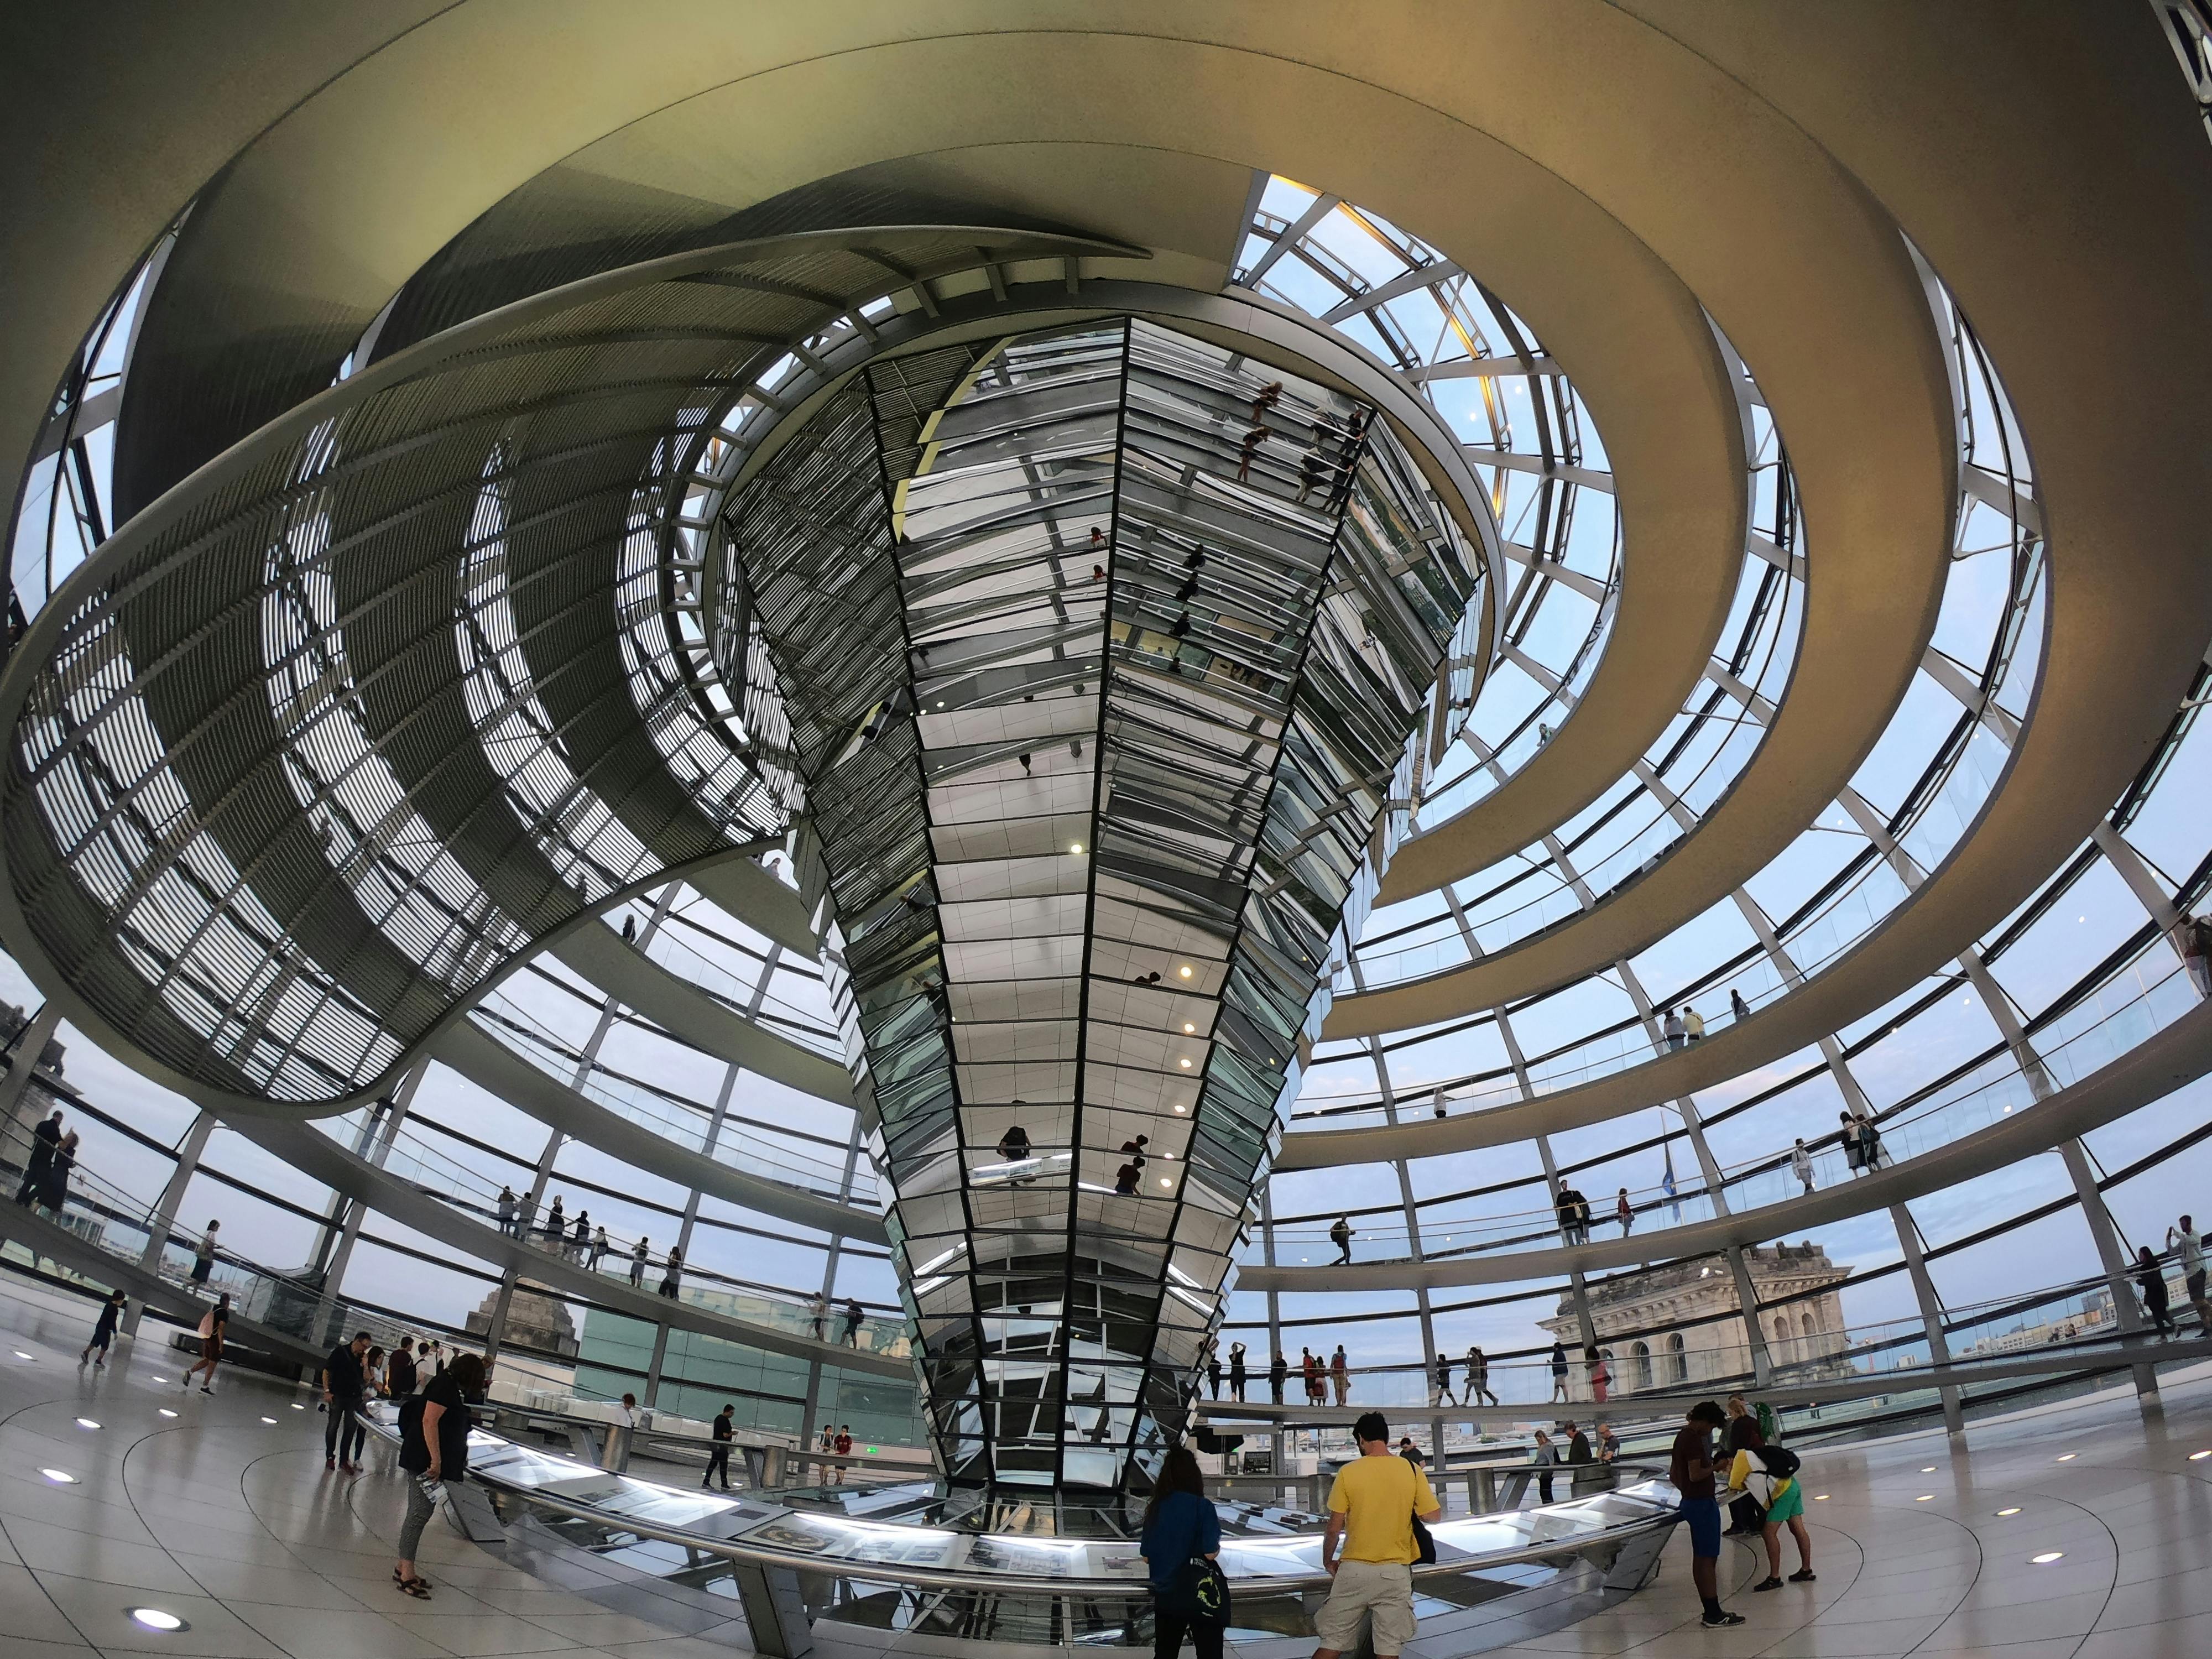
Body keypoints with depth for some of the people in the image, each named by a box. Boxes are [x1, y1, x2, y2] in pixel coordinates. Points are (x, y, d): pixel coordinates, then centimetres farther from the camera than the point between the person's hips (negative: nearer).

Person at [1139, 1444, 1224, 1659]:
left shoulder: (1156, 1508, 0)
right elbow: (1210, 1554, -18)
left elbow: (1146, 1557, 4)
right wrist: (1217, 1546, 4)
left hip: (1166, 1595, 5)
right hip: (1201, 1595, -5)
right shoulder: (1202, 1506, -14)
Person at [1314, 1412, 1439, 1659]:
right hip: (1395, 1572, 1)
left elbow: (1334, 1528, -3)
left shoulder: (1348, 1472, -6)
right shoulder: (1412, 1471, -3)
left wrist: (1328, 1561, 13)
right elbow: (1435, 1516, 0)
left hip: (1355, 1571, -1)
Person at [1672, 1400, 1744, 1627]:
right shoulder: (1694, 1440, -18)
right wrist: (1716, 1466, -12)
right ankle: (1714, 1614, -1)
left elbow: (1673, 1475, 20)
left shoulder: (1681, 1436, 13)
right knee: (1708, 1558, -5)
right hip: (1703, 1504, -10)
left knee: (1701, 1558, 13)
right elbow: (1695, 1474, -25)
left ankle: (1711, 1612, 19)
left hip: (1690, 1502, 10)